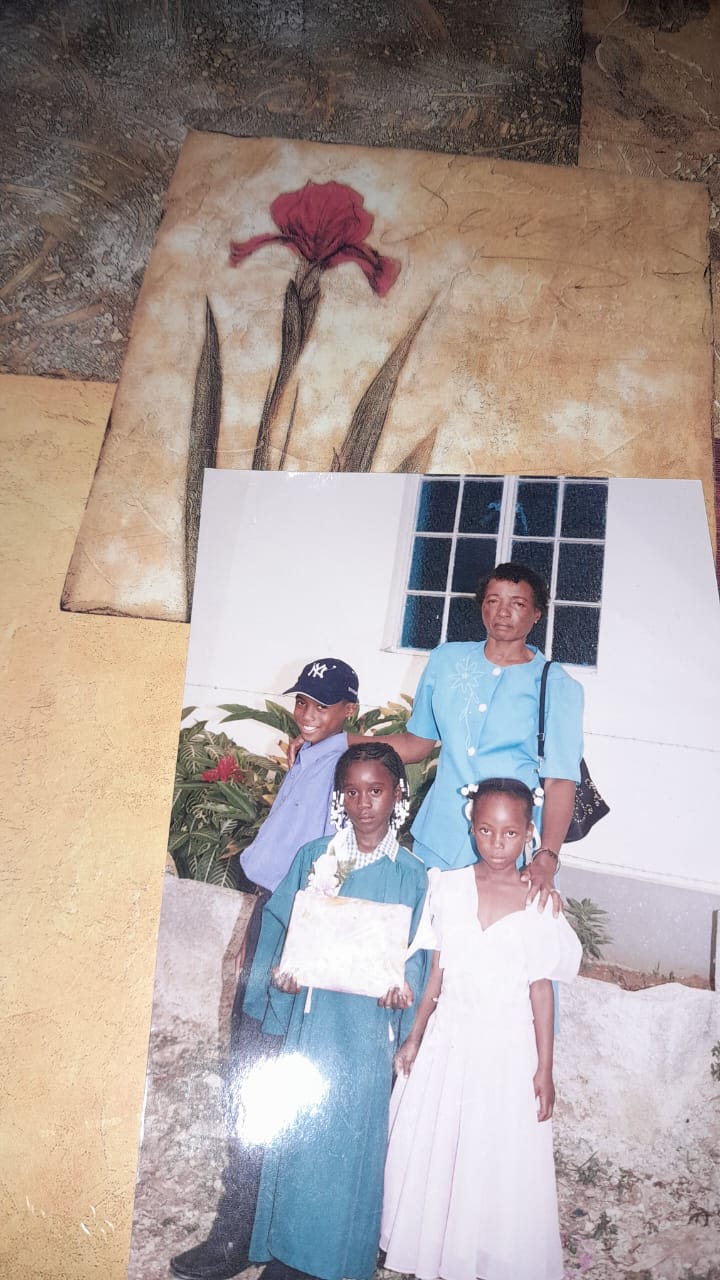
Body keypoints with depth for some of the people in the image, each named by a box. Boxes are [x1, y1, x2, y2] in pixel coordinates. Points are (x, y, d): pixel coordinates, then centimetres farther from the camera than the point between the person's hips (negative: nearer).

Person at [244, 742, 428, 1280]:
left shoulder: (411, 873, -1)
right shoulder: (314, 856, 2)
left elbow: (416, 952, -1)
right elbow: (279, 924, 6)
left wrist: (402, 983, -19)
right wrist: (280, 969, -10)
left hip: (368, 1030, -1)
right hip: (309, 1020, 1)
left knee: (353, 1142, 7)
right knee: (295, 1134, 9)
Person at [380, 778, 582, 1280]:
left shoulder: (539, 903, -9)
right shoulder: (448, 887, -4)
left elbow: (541, 988, -4)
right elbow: (435, 969, 4)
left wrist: (544, 1069, -3)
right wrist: (416, 1036, 7)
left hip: (508, 1047, -2)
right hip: (450, 1038, 2)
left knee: (501, 1162, 7)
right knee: (433, 1154, 12)